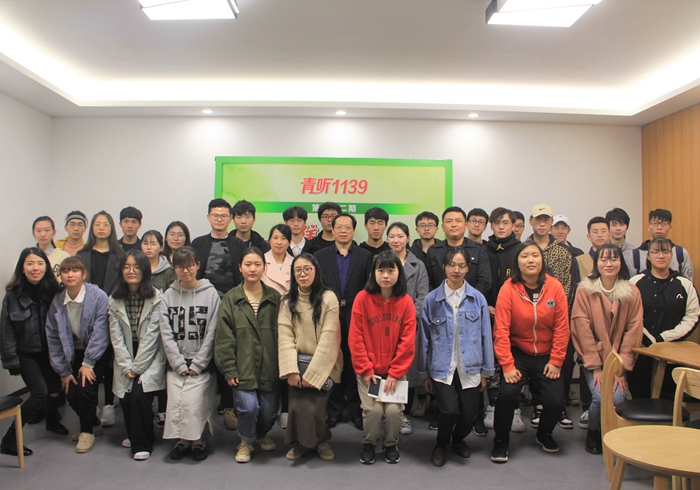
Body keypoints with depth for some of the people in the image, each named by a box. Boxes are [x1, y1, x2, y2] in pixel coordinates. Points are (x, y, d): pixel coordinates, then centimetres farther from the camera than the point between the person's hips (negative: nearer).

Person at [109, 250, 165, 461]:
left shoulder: (156, 298, -10)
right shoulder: (115, 300, 3)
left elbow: (150, 336, -12)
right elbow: (116, 336, 0)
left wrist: (137, 367, -13)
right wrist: (127, 367, -8)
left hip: (151, 358, -3)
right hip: (125, 360, 4)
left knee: (139, 394, -19)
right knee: (126, 398, -6)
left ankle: (142, 443, 2)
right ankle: (134, 435, 24)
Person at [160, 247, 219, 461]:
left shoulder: (210, 293, -2)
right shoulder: (168, 295, 6)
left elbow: (212, 333, -4)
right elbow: (166, 334, 2)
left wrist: (197, 364, -8)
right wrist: (180, 364, -6)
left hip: (202, 364, -2)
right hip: (176, 363, 3)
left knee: (193, 401, -12)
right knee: (176, 401, -6)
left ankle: (196, 440, 10)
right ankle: (184, 440, 14)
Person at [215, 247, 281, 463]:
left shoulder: (275, 298, 5)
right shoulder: (230, 299, 2)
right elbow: (224, 339, 0)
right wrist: (229, 370, -6)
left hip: (269, 369, 2)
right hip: (242, 369, -1)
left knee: (269, 411, 4)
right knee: (249, 406, -16)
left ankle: (261, 434, 40)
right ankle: (245, 441, 16)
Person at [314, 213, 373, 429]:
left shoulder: (365, 257, 4)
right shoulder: (321, 256, 6)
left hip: (355, 319, 0)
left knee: (355, 366, 6)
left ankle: (356, 411, 19)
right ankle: (334, 410, 20)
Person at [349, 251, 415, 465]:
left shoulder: (406, 301, -4)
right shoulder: (363, 298, -7)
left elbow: (408, 342, -5)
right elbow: (355, 338, -6)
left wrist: (395, 373, -10)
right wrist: (365, 370, -10)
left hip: (396, 370, 1)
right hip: (368, 370, -1)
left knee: (394, 409, -12)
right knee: (372, 409, -13)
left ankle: (391, 445, 19)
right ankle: (368, 444, 17)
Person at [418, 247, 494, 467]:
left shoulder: (478, 299, 3)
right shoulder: (431, 300, 0)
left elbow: (485, 335, 6)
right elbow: (424, 337, 4)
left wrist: (486, 370, 6)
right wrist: (424, 373, 5)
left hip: (470, 367, 2)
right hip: (442, 368, -1)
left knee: (470, 414, -2)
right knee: (450, 410, -17)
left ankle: (458, 440, 35)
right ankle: (440, 446, 16)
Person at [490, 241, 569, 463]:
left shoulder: (555, 287, -7)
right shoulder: (508, 289, -14)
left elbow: (561, 328, -3)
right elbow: (501, 330, -15)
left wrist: (556, 361, -5)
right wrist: (507, 365, -18)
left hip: (546, 356, 2)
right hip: (517, 354, -2)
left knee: (556, 400, -9)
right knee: (507, 393, -21)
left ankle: (544, 434, 27)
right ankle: (500, 441, 5)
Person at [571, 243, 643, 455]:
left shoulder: (632, 293, 1)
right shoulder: (584, 290, -6)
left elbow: (633, 331, -2)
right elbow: (582, 329, -8)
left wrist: (622, 368, -9)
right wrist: (596, 366, -12)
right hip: (592, 360, -1)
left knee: (617, 397, -19)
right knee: (600, 396, -21)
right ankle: (592, 432, 12)